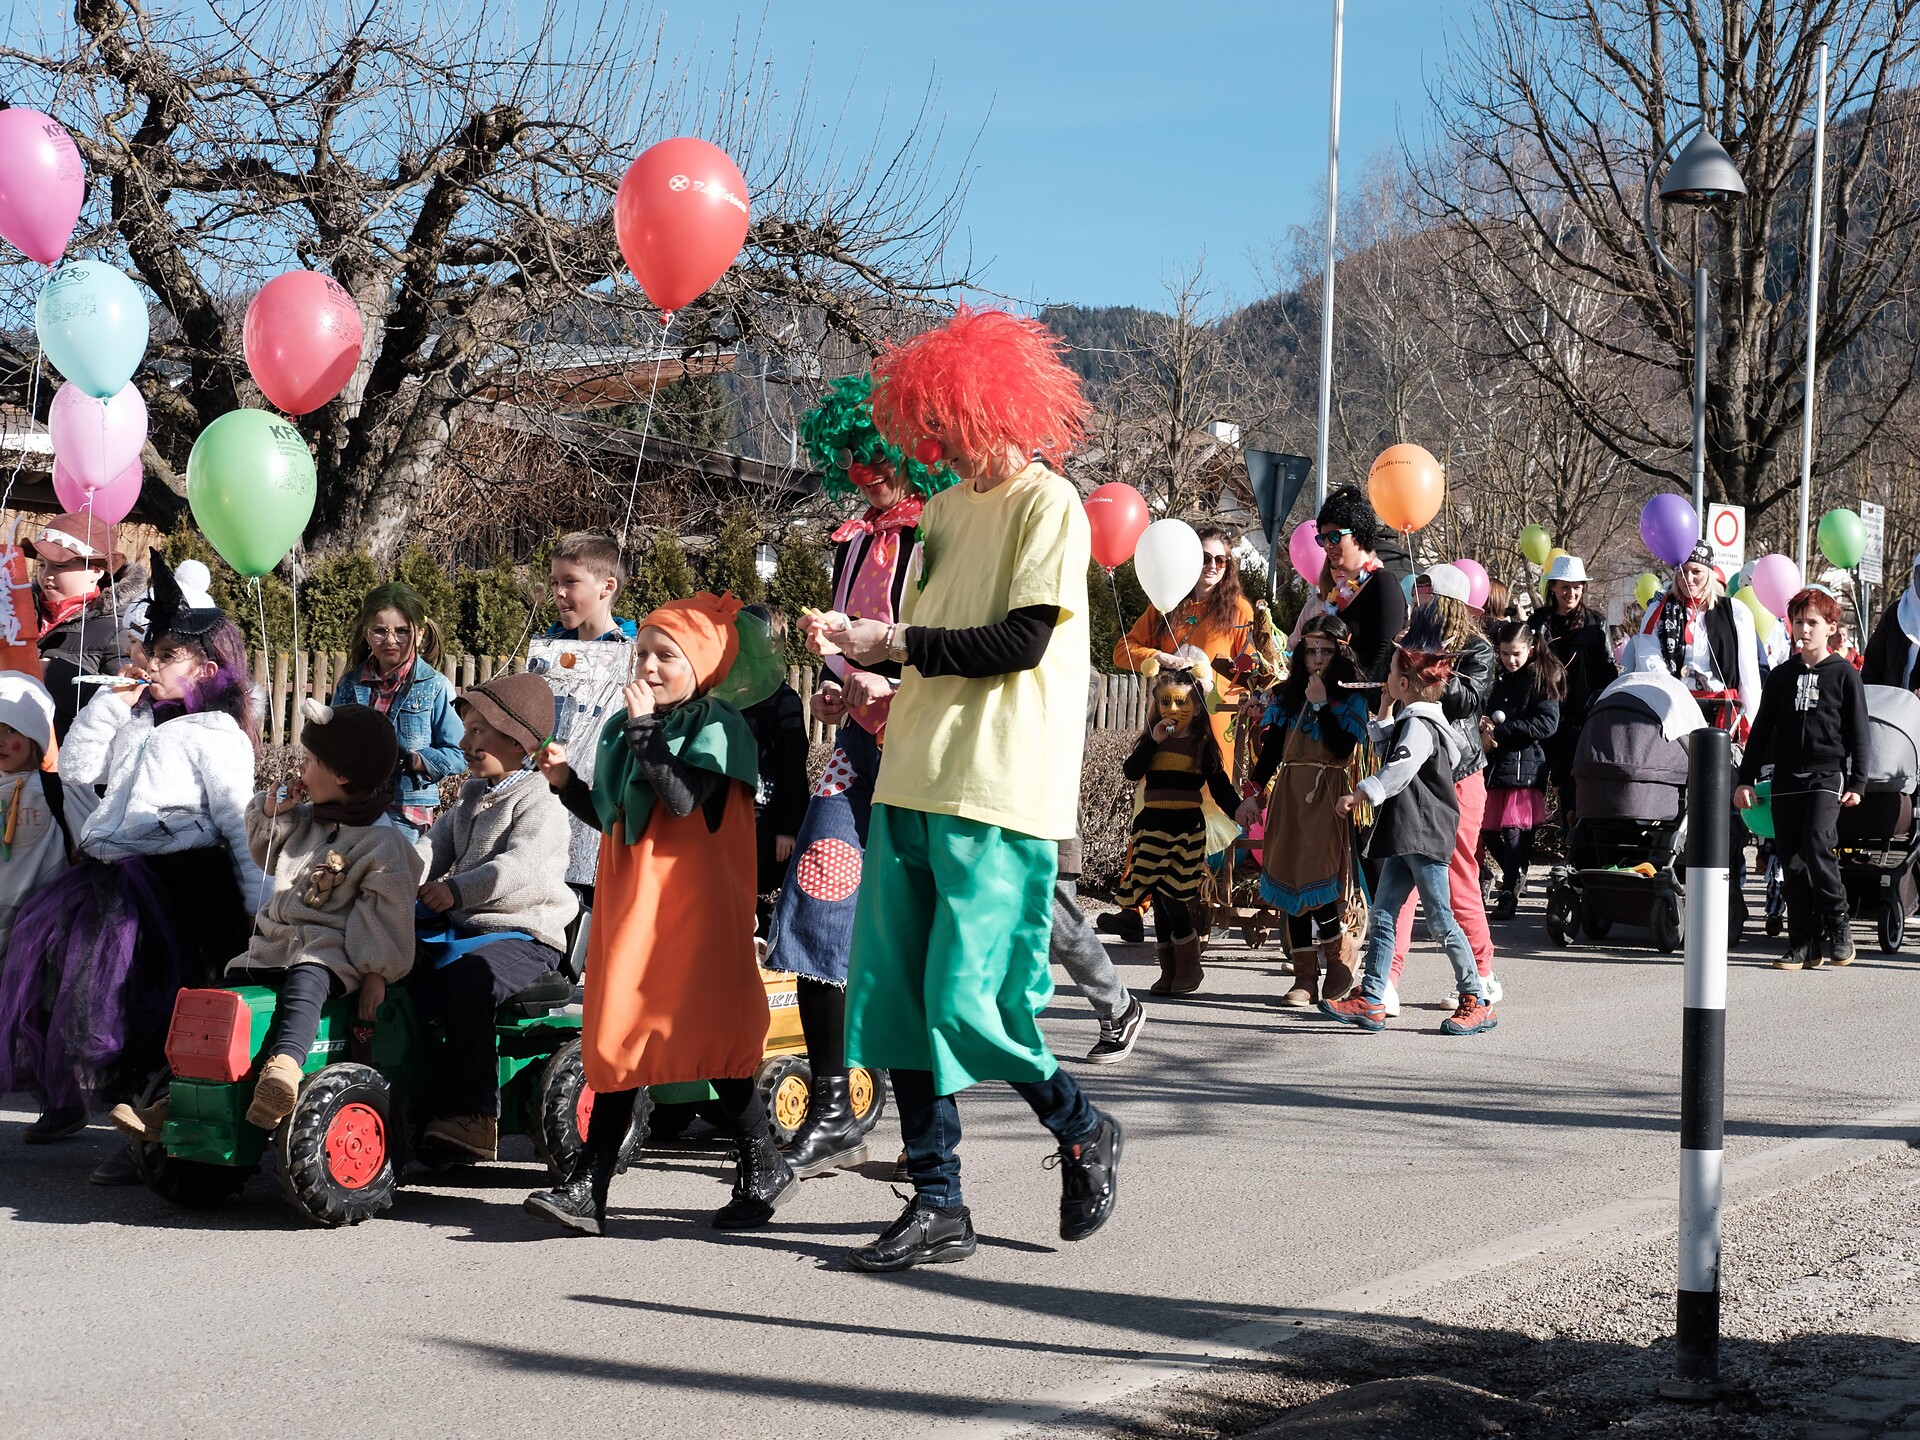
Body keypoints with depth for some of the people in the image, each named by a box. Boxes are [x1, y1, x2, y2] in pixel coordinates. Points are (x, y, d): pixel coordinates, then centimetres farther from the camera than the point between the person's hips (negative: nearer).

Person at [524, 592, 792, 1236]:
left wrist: (644, 729, -19)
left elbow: (683, 798, -21)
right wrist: (566, 782, 7)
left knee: (713, 1035, -3)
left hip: (695, 906, -7)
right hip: (629, 904, 7)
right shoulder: (620, 728, 15)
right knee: (616, 1038, 4)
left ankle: (762, 1170, 12)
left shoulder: (716, 726, -6)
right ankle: (586, 1188, 3)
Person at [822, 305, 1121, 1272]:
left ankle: (1083, 1135, 16)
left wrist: (898, 644, -12)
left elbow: (1022, 641, -14)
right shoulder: (949, 505, 18)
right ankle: (938, 1205, 11)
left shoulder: (1050, 504, -5)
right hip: (915, 783, 8)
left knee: (966, 1005, -10)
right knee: (893, 996, 3)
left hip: (1000, 796, -8)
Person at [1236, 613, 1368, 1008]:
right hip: (1290, 794, 5)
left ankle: (1340, 965, 4)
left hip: (1329, 797, -5)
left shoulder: (1351, 698, 0)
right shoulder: (1288, 696, 13)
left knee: (1318, 884, -15)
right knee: (1290, 883, 1)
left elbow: (1343, 748, -13)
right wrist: (1254, 795, 7)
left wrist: (1322, 704, -14)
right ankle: (1305, 977, 6)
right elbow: (1271, 749, 13)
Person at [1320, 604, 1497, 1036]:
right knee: (1382, 914, 8)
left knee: (1439, 919, -6)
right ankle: (1370, 999, 9)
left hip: (1424, 834, -11)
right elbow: (1386, 748, 36)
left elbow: (1398, 771, -30)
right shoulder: (1412, 721, 16)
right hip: (1407, 837, 11)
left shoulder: (1420, 725, -15)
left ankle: (1477, 1002, 1)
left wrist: (1358, 795, -33)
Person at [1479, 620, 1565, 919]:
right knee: (1489, 831, 5)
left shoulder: (1542, 680, -1)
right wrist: (1484, 730, -1)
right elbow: (1487, 716, 25)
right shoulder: (1500, 680, 18)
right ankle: (1514, 878, 27)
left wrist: (1499, 731, -14)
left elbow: (1546, 724, -12)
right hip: (1495, 766, 6)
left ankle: (1509, 895, -3)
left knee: (1515, 832, -9)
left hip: (1525, 767, -6)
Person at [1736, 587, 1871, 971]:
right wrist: (1746, 778, 11)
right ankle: (1803, 944, 4)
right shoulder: (1781, 676, 14)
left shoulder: (1845, 674, 3)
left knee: (1816, 846, -20)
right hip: (1786, 778, 4)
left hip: (1827, 775, -4)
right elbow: (1762, 730, 16)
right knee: (1791, 859, 0)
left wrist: (1855, 783, -5)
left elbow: (1859, 733, 2)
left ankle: (1838, 922, -1)